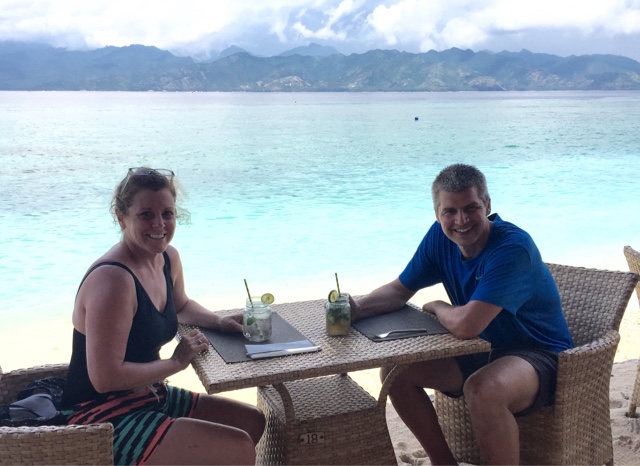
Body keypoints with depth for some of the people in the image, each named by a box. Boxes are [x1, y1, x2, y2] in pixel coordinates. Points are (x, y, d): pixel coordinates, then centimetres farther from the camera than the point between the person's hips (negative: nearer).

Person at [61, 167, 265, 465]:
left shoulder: (169, 259, 2)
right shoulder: (113, 279, -26)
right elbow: (105, 378, -28)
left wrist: (218, 322, 5)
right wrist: (176, 362, -17)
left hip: (149, 396, 10)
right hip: (104, 418, -9)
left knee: (252, 422, 16)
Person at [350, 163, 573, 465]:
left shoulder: (513, 248, -28)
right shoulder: (440, 237, -4)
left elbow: (466, 325, -36)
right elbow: (399, 290, 5)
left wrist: (436, 308, -12)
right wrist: (357, 309, -15)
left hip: (539, 357, -8)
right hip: (484, 351, 8)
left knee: (482, 389, -38)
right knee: (395, 372, -4)